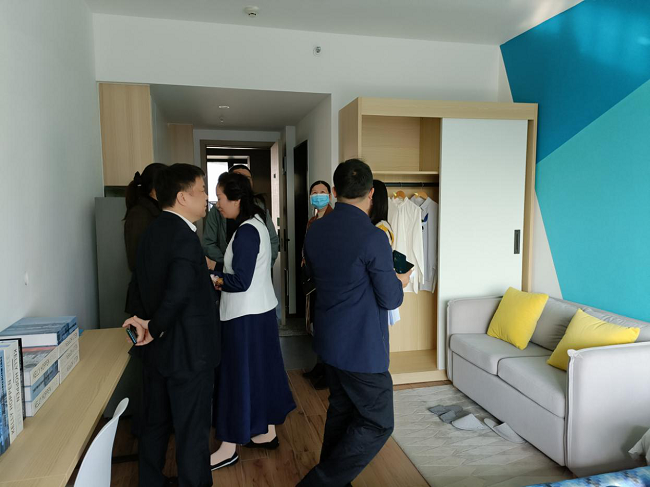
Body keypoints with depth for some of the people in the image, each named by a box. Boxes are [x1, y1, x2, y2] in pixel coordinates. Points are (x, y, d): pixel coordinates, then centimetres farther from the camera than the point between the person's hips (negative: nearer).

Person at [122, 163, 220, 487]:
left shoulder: (152, 231, 6)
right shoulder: (184, 237, -23)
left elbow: (140, 283, 9)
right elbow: (178, 294, -30)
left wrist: (145, 320, -1)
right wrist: (156, 330, -15)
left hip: (156, 350, 9)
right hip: (188, 351, -9)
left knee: (154, 425, 22)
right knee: (192, 432, 7)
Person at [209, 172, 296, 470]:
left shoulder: (246, 232, -20)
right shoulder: (256, 224, 9)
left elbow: (240, 281, -23)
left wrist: (213, 280, -9)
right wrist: (220, 275, 3)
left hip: (245, 315, -9)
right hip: (261, 310, 10)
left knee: (238, 375, 2)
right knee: (260, 371, 17)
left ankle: (229, 448, 16)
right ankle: (267, 433, 31)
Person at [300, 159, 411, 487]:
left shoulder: (314, 232, 0)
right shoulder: (372, 237, -22)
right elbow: (390, 300, -15)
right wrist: (400, 283, 8)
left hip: (329, 340, 8)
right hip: (362, 347, -8)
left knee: (341, 410, 21)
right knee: (377, 424, 7)